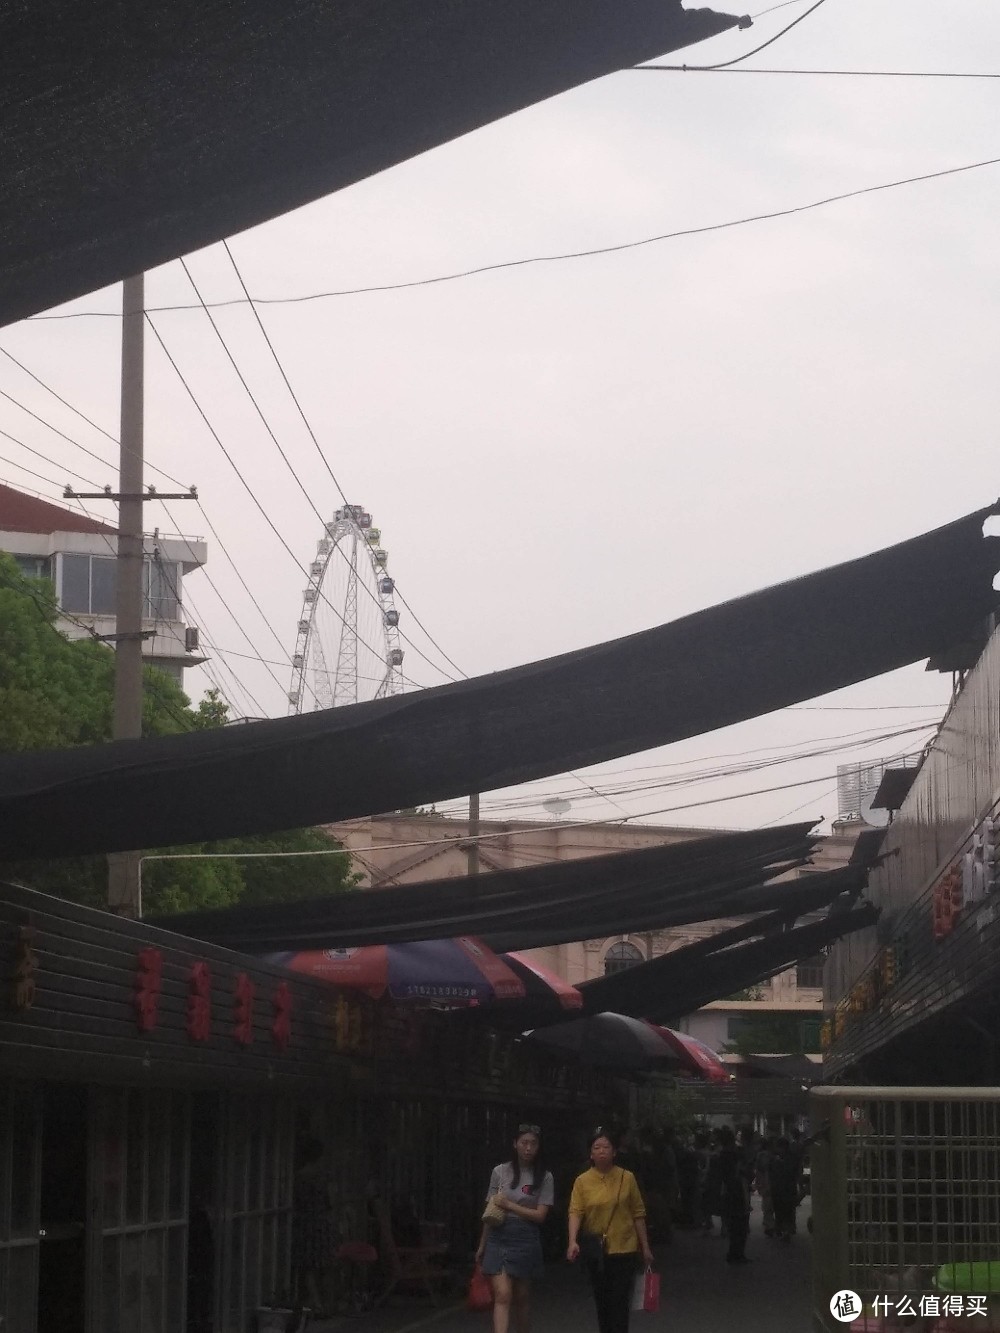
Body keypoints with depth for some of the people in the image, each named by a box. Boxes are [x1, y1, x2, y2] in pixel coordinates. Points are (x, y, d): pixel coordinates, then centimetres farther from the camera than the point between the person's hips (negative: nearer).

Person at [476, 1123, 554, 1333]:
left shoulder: (544, 1178, 2)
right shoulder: (500, 1172, 7)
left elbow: (540, 1215, -4)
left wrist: (508, 1205, -9)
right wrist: (482, 1245, 15)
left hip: (525, 1239, 0)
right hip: (498, 1237, 0)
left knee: (521, 1297, 9)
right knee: (502, 1295, -12)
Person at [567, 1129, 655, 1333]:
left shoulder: (626, 1178, -1)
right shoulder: (582, 1181, 0)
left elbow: (638, 1214, 3)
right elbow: (575, 1212, -9)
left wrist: (645, 1247, 3)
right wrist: (573, 1242, -25)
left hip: (623, 1249, -2)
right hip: (595, 1252, 2)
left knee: (619, 1303, -8)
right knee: (602, 1302, 11)